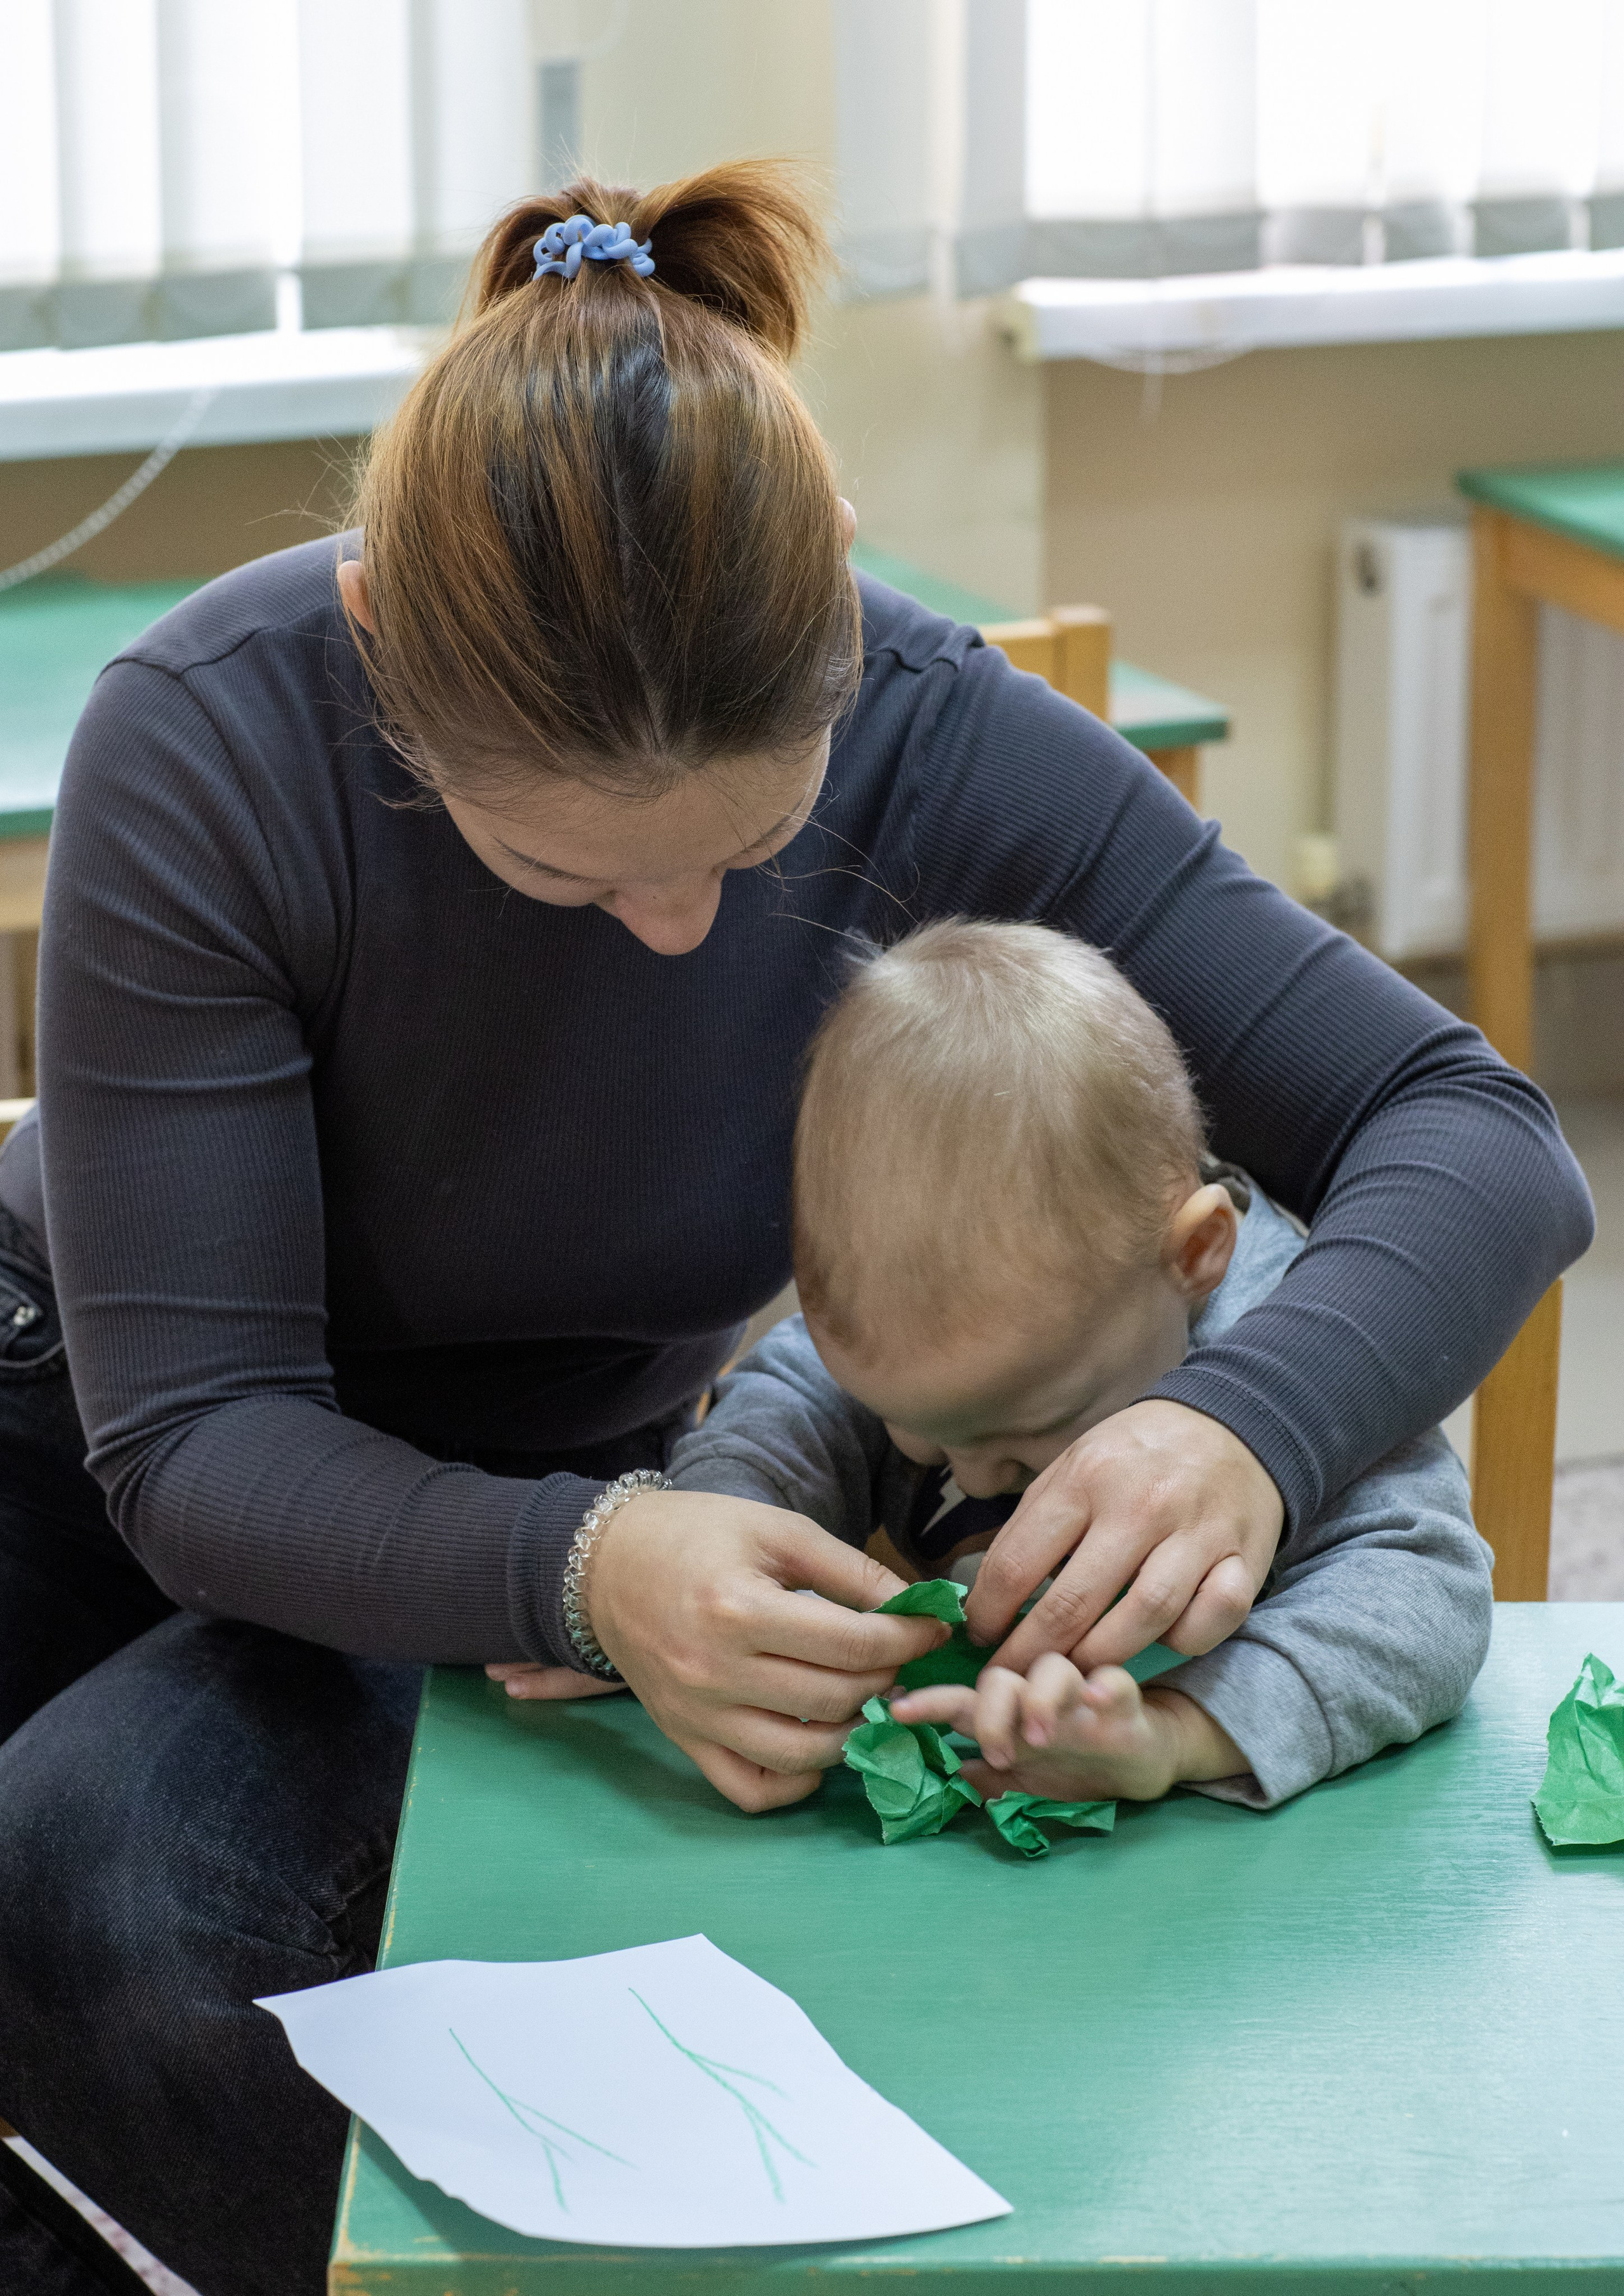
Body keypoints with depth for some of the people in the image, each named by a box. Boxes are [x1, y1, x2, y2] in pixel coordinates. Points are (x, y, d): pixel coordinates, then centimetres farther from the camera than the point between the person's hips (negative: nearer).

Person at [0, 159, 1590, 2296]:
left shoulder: (941, 750, -24)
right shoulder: (206, 745, -29)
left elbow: (1482, 1140, -20)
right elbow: (189, 1436, -27)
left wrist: (1245, 1431, -42)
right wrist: (583, 1571, -46)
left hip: (541, 1500, 0)